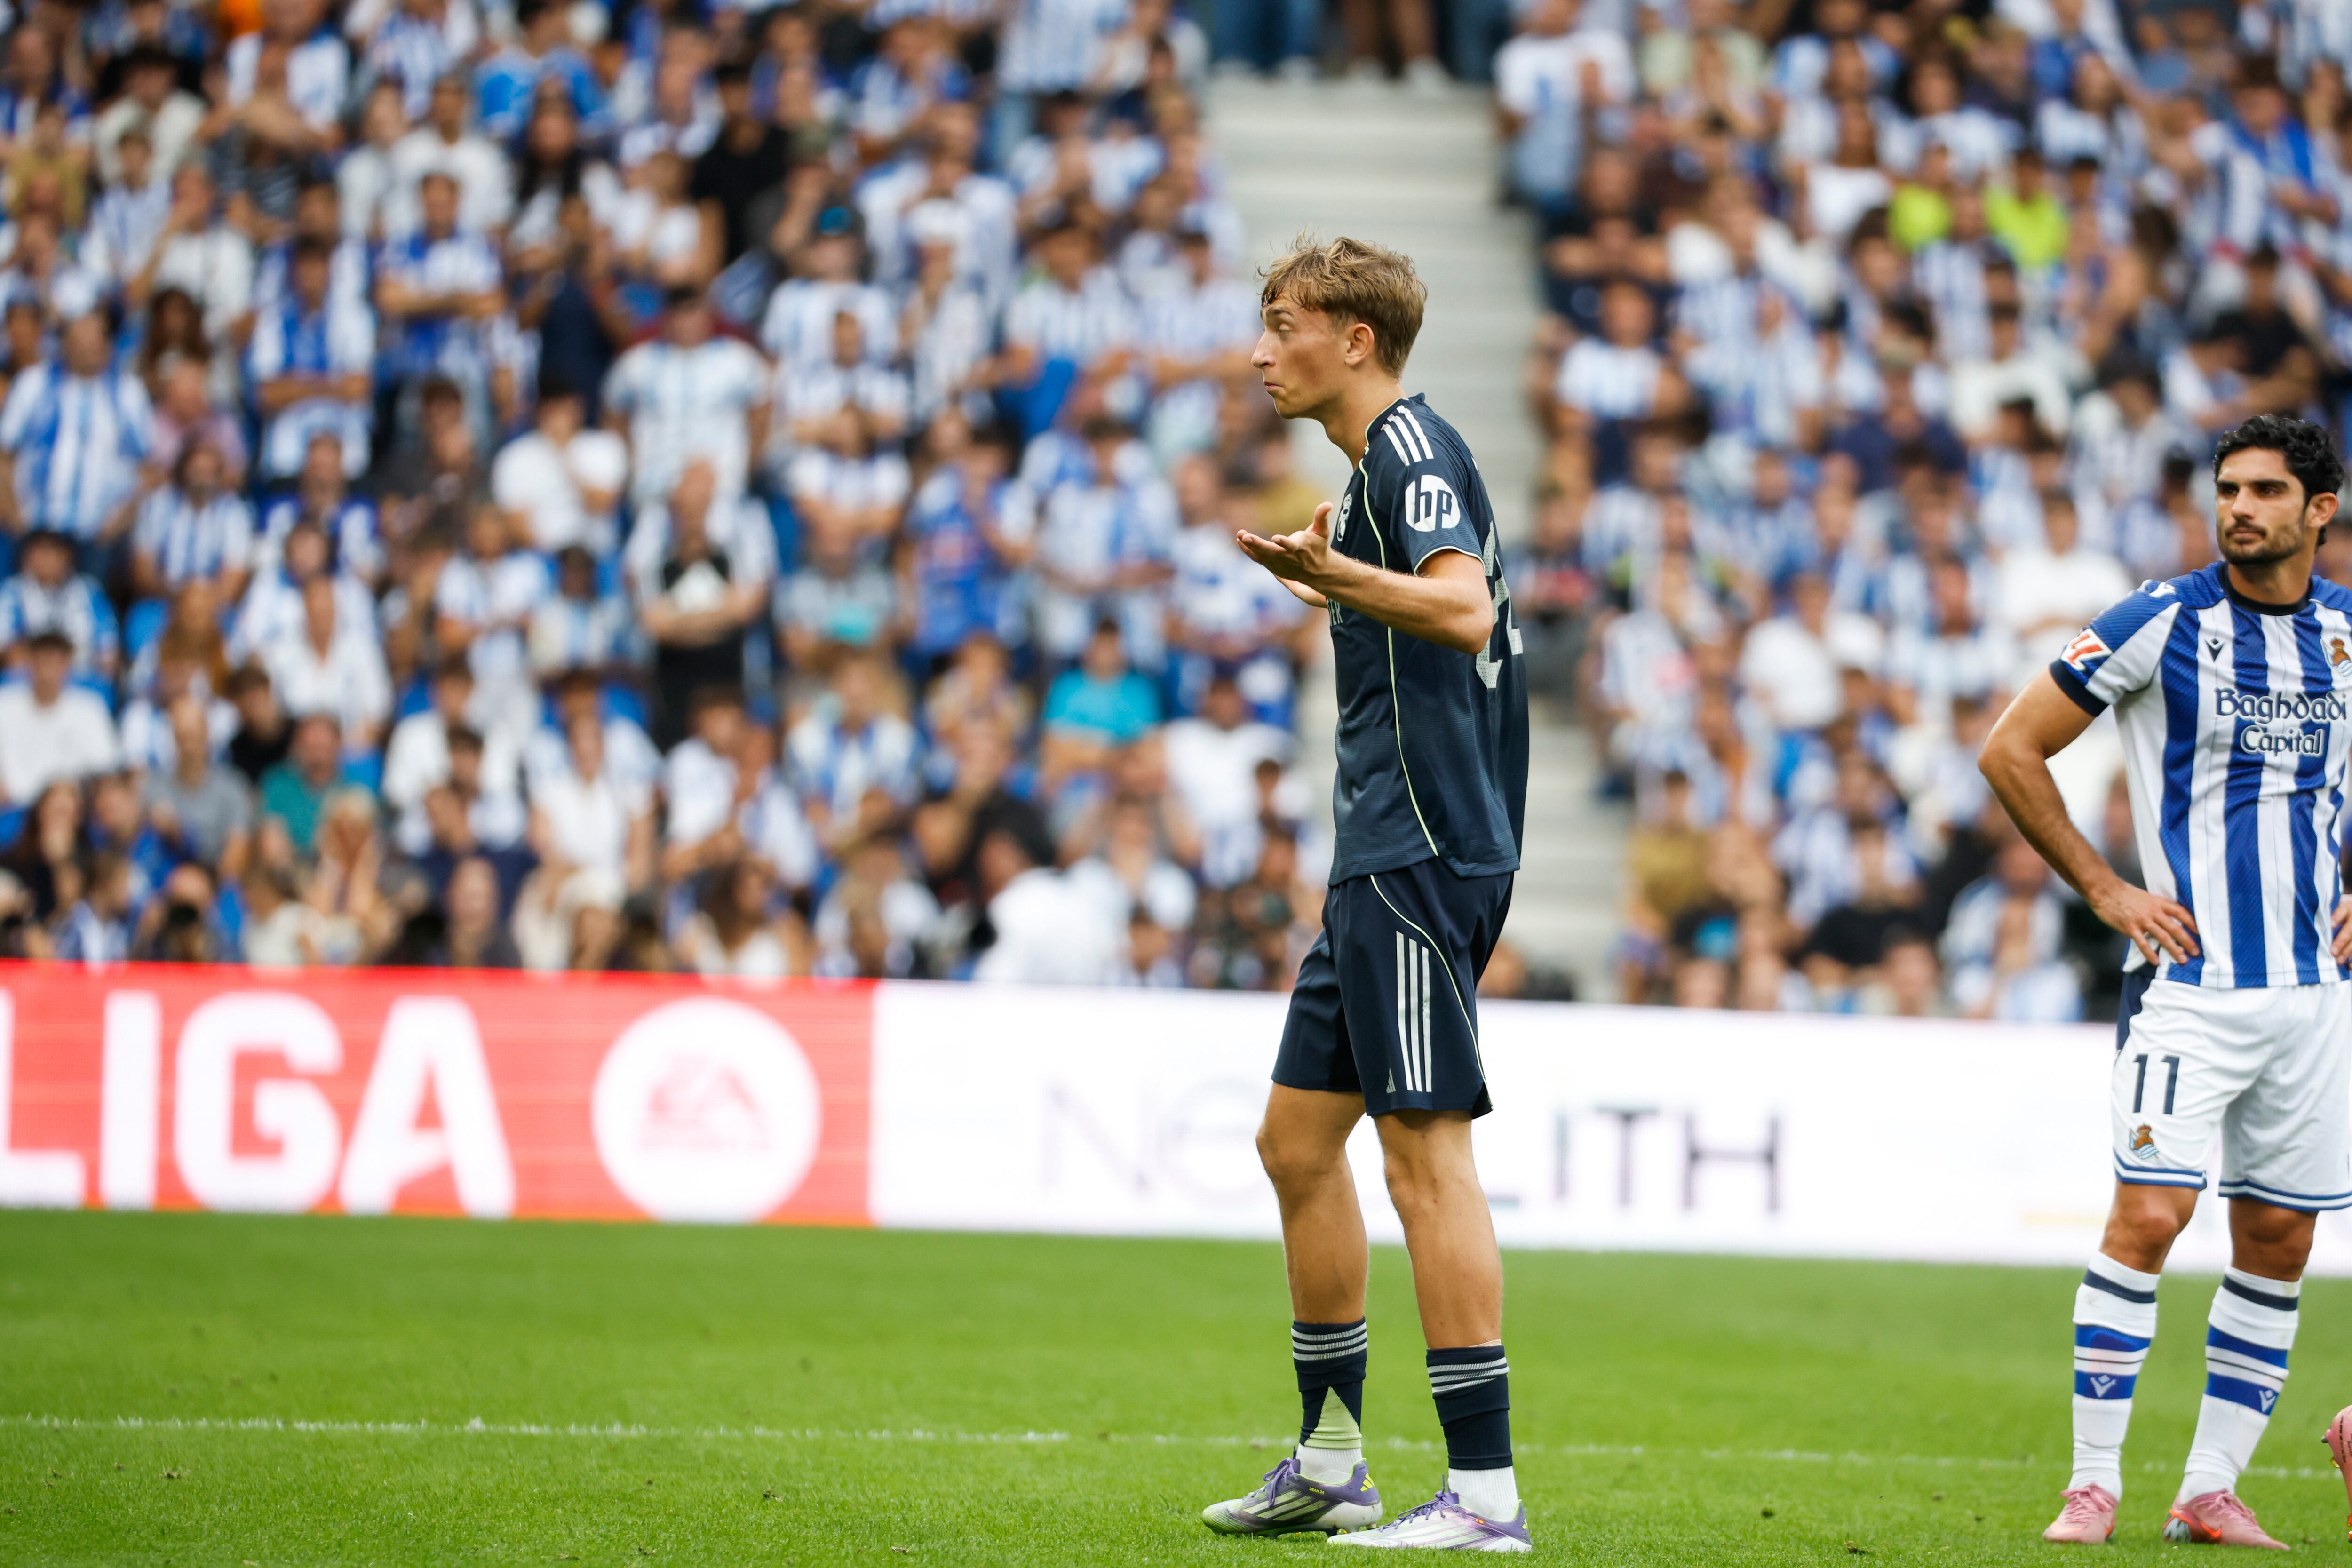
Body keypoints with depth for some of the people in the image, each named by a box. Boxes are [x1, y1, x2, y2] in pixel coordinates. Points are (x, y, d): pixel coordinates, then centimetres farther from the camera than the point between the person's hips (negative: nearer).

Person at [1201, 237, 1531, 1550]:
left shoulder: (1412, 448, -11)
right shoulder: (1386, 458, 19)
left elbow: (1465, 607, -30)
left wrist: (1332, 570, -41)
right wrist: (1335, 586, 34)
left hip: (1424, 853, -11)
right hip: (1387, 853, 11)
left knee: (1426, 1150, -11)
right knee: (1300, 1139, 14)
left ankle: (1485, 1491, -12)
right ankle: (1331, 1464, 21)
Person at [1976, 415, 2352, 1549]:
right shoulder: (2161, 624, -6)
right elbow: (2011, 750, -2)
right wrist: (2103, 889, -5)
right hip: (2189, 977, -5)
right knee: (2149, 1214, -14)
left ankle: (2212, 1490, 13)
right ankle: (2093, 1481, -8)